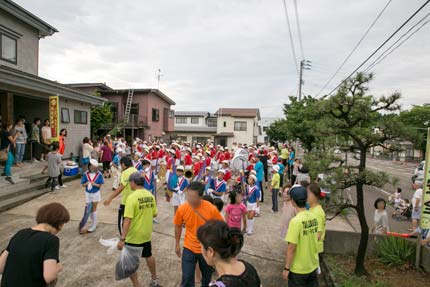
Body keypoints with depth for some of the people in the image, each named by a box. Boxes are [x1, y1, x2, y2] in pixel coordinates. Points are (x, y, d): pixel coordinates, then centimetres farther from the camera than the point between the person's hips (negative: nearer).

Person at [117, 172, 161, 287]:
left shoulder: (132, 197, -21)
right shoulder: (150, 195, -3)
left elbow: (128, 220, -25)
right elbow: (155, 214, 6)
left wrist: (122, 239, -22)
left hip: (134, 236, -7)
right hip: (147, 234, 7)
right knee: (148, 255, 27)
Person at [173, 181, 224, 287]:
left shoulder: (211, 209, -24)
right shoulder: (182, 209, -18)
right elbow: (178, 226, 2)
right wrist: (177, 244, 11)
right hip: (189, 248, 1)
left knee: (207, 277, 20)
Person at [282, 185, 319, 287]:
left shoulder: (295, 221, -26)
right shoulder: (314, 217, -5)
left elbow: (291, 248, -23)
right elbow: (316, 238, 7)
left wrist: (286, 268, -13)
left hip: (298, 269, -6)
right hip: (313, 265, 6)